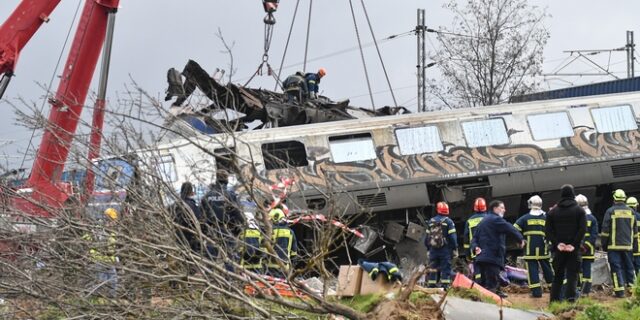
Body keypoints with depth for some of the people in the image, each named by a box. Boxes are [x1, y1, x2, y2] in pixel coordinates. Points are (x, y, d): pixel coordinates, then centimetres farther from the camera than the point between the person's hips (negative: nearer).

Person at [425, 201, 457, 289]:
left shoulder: (431, 222, 9)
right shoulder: (448, 222, -5)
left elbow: (427, 238, 12)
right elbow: (452, 237, -9)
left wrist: (428, 249, 20)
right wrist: (455, 249, -2)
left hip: (433, 250, 4)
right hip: (445, 250, -4)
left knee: (433, 269, 8)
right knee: (445, 269, -4)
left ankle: (431, 286, 6)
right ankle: (444, 286, -12)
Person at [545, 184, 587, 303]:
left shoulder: (553, 211, 8)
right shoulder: (579, 210, 1)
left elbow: (548, 231, 0)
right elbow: (582, 229, -9)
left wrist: (557, 243, -5)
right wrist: (574, 244, -11)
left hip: (559, 249, 2)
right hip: (574, 249, -2)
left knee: (558, 275, 10)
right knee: (572, 275, -2)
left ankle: (554, 299, 8)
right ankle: (570, 297, -16)